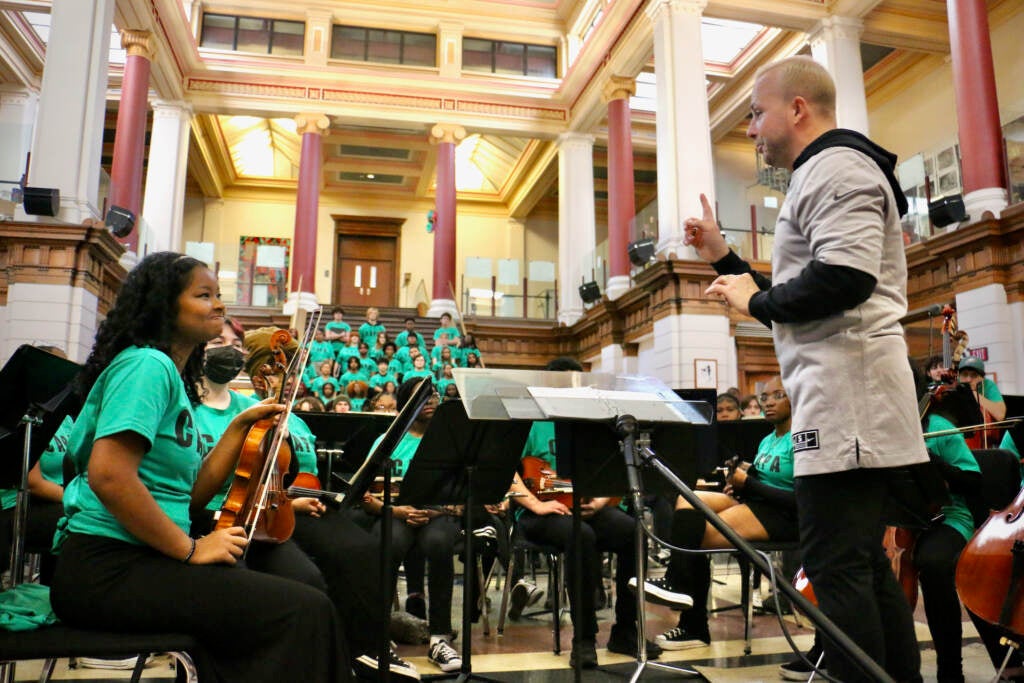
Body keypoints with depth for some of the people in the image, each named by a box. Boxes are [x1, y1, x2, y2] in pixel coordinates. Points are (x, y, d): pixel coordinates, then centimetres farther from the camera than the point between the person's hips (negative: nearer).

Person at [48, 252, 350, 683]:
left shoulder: (172, 375, 19)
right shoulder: (146, 365, -10)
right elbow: (108, 475, -23)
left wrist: (241, 426, 9)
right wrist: (190, 548, -16)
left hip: (139, 558, 9)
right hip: (106, 566, -9)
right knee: (304, 611, -20)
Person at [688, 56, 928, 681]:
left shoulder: (836, 166, -8)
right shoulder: (826, 176, 25)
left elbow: (846, 277, -26)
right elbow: (800, 306, 26)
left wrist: (755, 301, -11)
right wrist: (723, 258, 22)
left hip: (847, 395, -11)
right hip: (847, 399, 11)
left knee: (836, 568, -7)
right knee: (865, 563, 15)